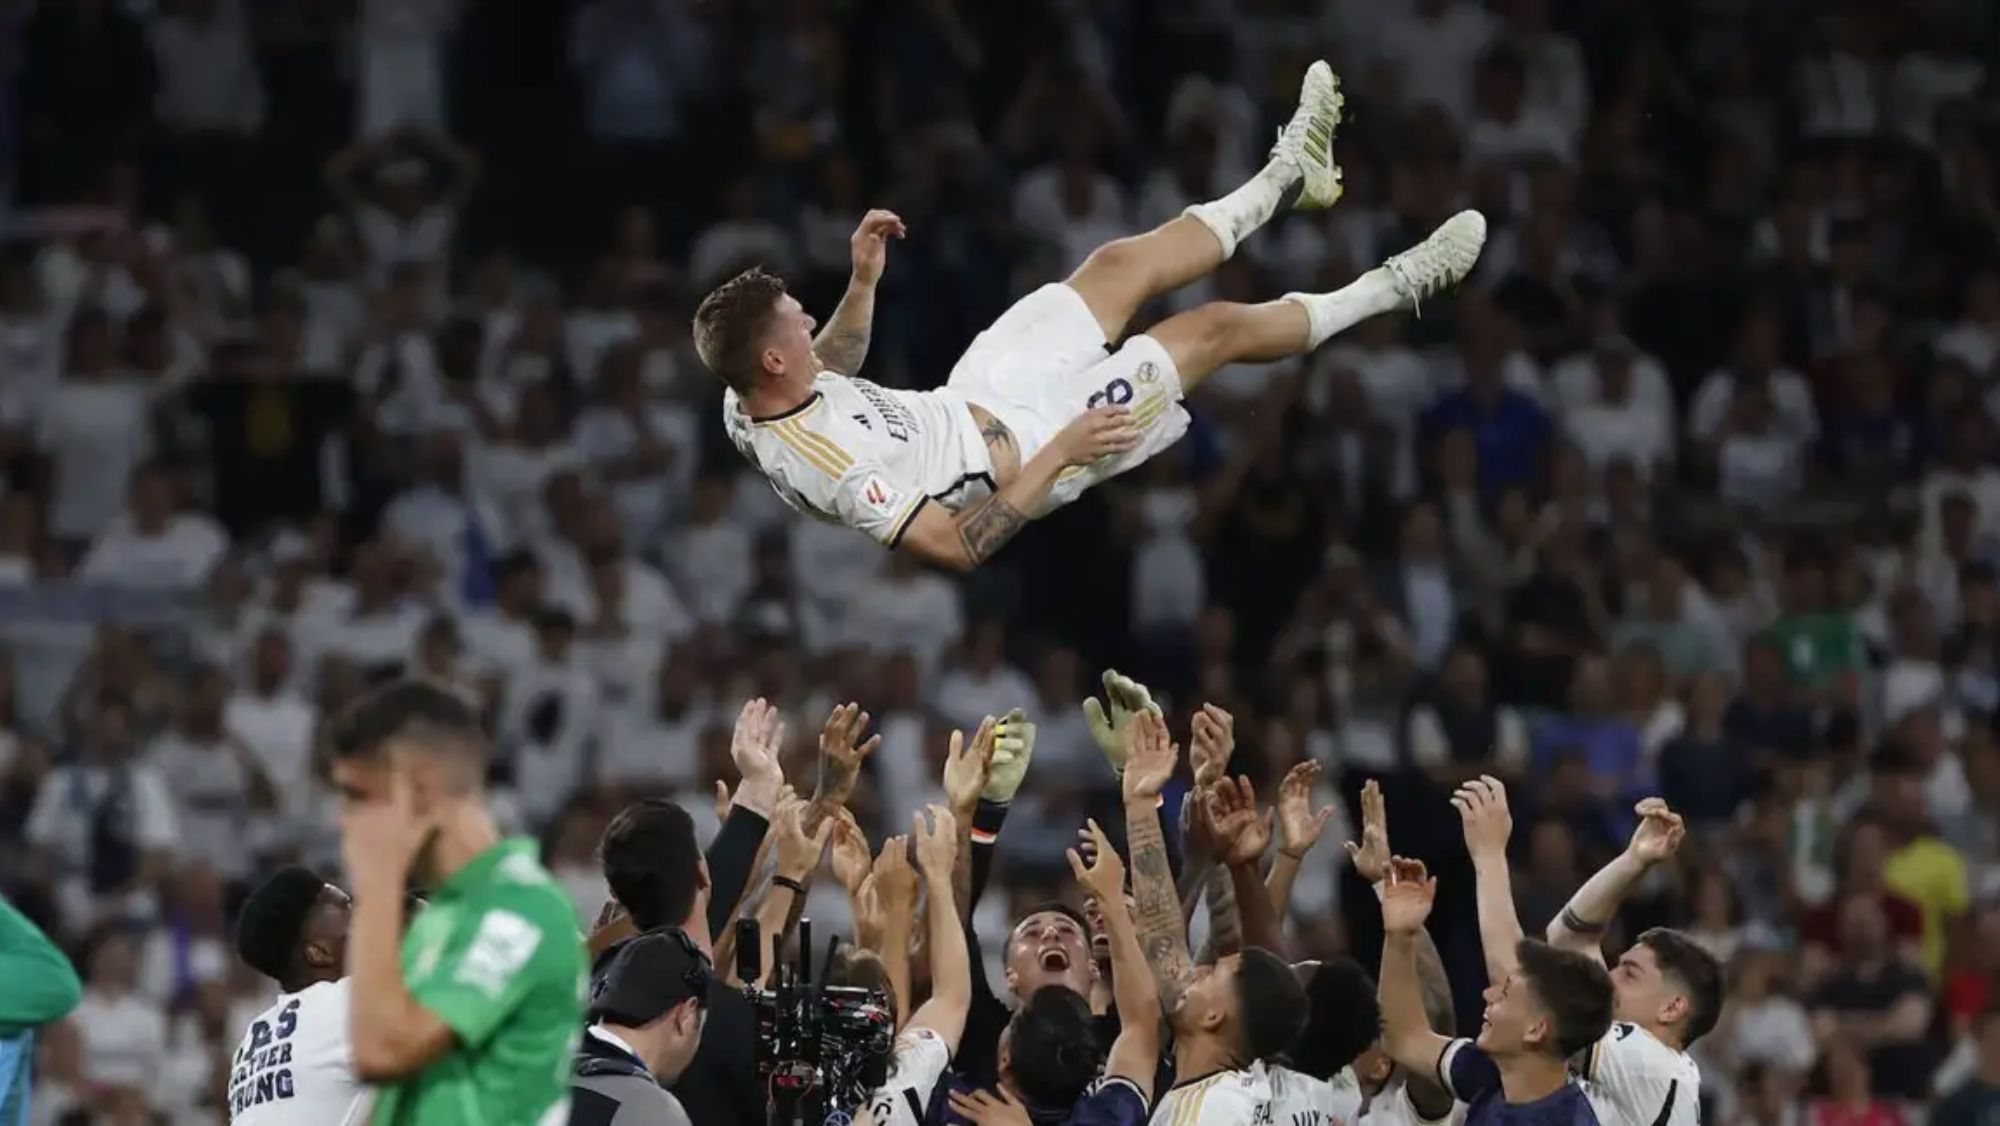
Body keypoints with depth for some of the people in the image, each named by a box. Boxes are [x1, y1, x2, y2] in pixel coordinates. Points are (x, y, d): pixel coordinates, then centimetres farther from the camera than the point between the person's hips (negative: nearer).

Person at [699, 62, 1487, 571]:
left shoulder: (745, 405, -14)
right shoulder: (836, 469, -41)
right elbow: (959, 548, -37)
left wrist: (862, 283, 0)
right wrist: (1058, 453, -34)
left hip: (970, 399, 8)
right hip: (1022, 449, -8)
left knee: (1121, 264, 14)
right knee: (1216, 327, 4)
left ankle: (1286, 178, 37)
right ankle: (1396, 288, 27)